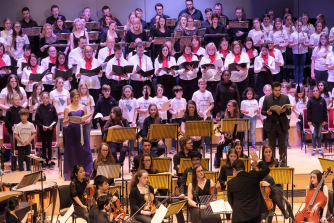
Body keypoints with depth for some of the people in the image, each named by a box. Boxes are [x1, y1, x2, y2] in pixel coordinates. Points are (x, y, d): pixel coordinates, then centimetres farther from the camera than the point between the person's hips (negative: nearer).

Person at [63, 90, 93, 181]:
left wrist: (84, 122, -11)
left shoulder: (83, 108, 8)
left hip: (81, 131, 1)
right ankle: (71, 173, 9)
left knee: (84, 151, -1)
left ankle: (86, 172, 4)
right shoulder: (67, 108, 3)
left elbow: (86, 121, 11)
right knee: (72, 152, 1)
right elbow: (64, 122, 2)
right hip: (71, 132, -1)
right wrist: (69, 120, -19)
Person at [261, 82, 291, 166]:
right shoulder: (267, 98, 4)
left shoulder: (285, 98, 4)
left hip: (282, 125, 0)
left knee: (282, 145, 3)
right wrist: (267, 112, -17)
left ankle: (283, 162, 9)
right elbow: (262, 111, 6)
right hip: (271, 125, 0)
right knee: (271, 145, 6)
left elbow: (289, 112, 4)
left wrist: (285, 111, -19)